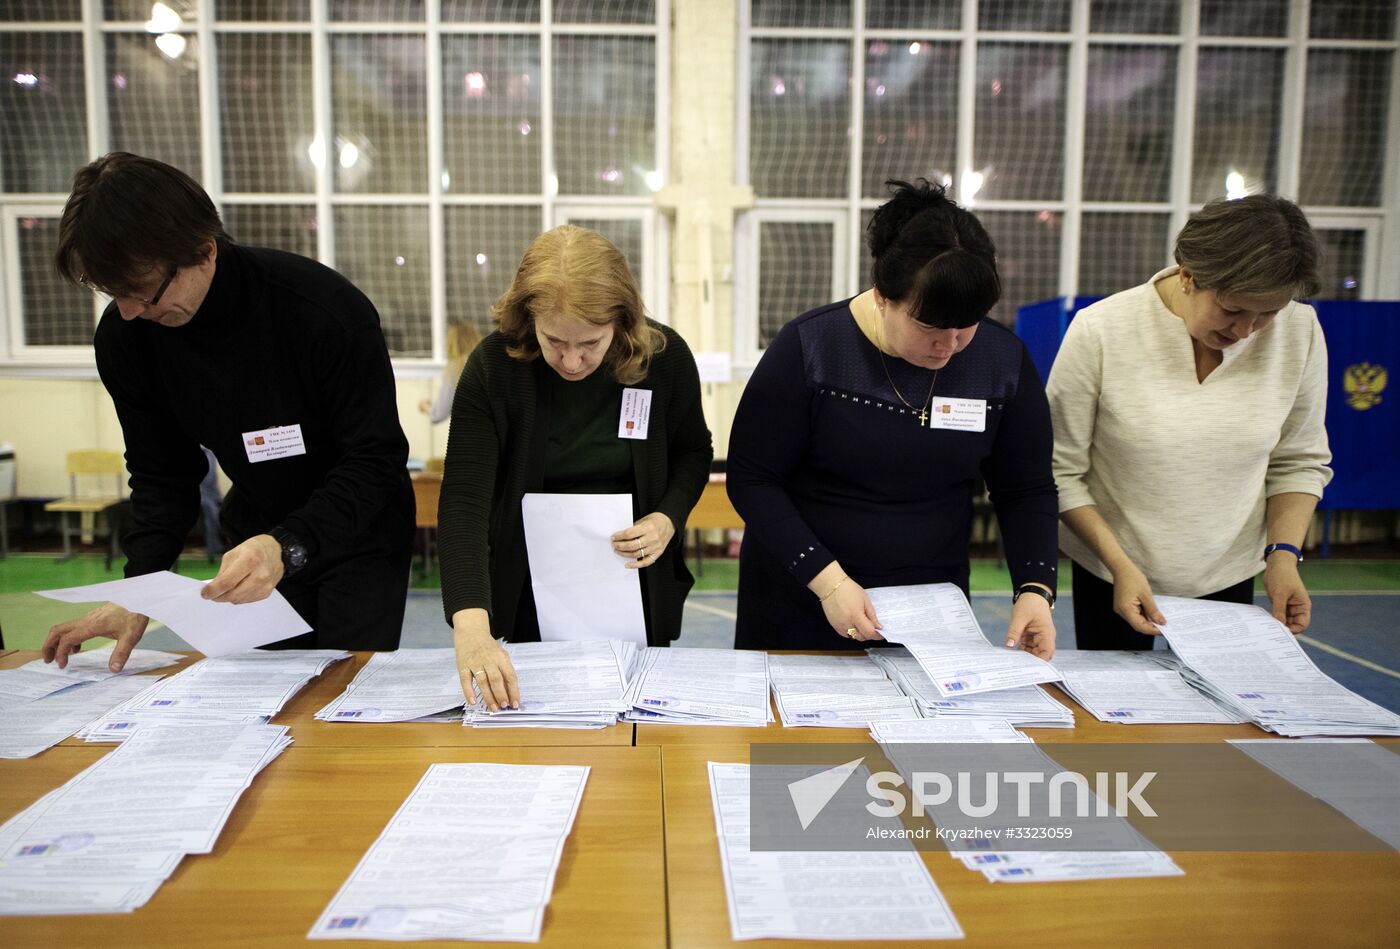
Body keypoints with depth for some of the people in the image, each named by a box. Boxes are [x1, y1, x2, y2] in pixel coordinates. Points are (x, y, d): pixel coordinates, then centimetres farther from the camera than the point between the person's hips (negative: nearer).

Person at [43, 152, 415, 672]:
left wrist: (289, 548, -40)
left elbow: (377, 463, -26)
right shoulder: (124, 336, -12)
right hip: (257, 539, 4)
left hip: (360, 539, -4)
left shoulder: (328, 311, -27)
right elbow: (162, 477, -3)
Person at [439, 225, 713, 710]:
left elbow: (693, 451, 4)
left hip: (636, 581, 1)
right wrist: (471, 627, -40)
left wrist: (668, 518, -15)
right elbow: (463, 499, -27)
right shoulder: (492, 366, -20)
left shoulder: (665, 356, -15)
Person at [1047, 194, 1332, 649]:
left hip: (1229, 577, 3)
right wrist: (1121, 565, -19)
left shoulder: (1300, 331, -9)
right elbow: (1061, 471, -14)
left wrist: (1284, 554, -9)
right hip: (1112, 575, -2)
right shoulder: (1101, 331, -19)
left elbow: (1299, 461, 3)